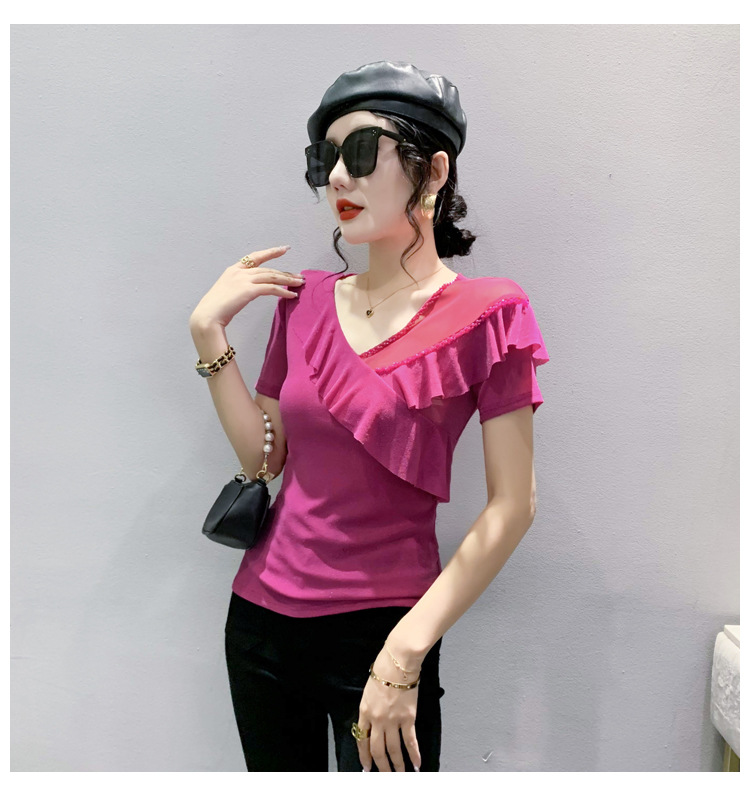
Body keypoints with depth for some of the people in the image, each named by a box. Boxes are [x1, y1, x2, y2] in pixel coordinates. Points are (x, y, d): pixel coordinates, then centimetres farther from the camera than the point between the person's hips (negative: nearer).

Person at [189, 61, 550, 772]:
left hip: (381, 632, -5)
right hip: (261, 612, 5)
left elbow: (512, 505, -13)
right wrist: (208, 331, -3)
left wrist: (405, 654, -16)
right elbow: (264, 453, 6)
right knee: (277, 770, 23)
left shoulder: (484, 314, -12)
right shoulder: (305, 300, 2)